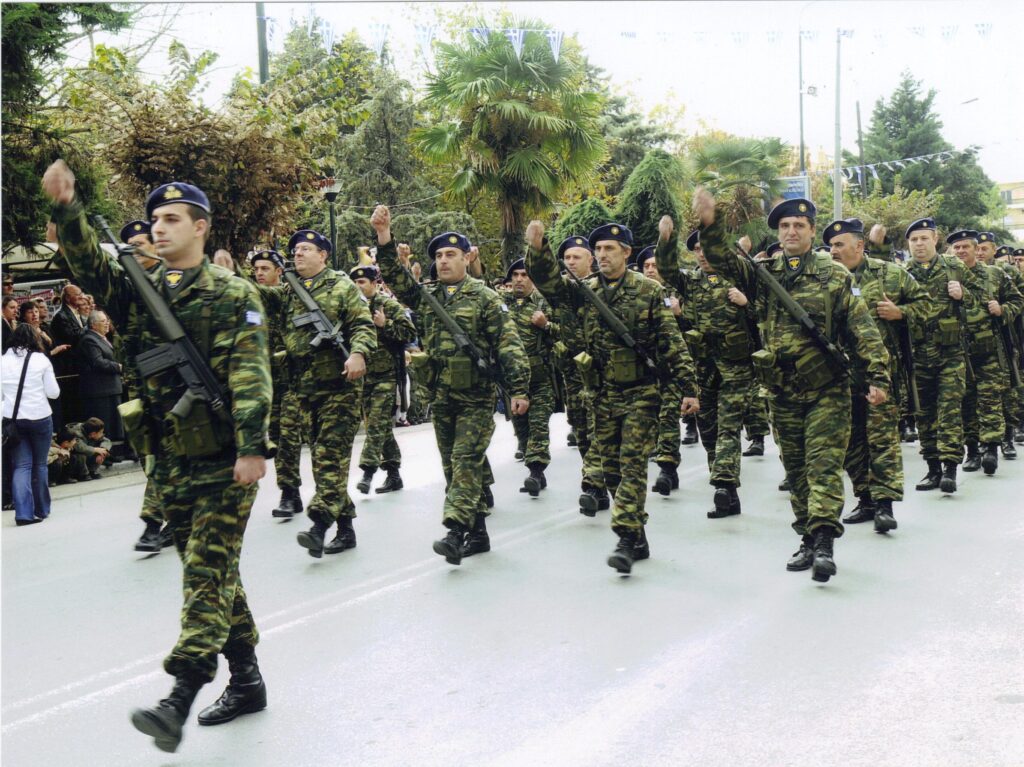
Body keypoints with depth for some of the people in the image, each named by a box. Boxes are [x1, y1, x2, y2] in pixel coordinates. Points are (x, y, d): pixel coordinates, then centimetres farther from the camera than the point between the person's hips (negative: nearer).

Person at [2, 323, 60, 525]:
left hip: (12, 419, 2)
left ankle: (23, 513, -7)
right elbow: (53, 392, -1)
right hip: (39, 418, -2)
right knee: (39, 464, 11)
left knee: (21, 465, 3)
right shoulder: (41, 359, -5)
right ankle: (41, 510, 20)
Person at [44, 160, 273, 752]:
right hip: (171, 460, 6)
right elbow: (91, 268, 0)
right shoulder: (142, 292, 12)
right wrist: (66, 208, -14)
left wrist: (252, 446, -23)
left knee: (208, 571, -8)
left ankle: (180, 701, -12)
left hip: (225, 459, -6)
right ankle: (247, 681, 24)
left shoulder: (233, 294, -6)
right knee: (211, 572, 12)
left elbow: (251, 373, -14)